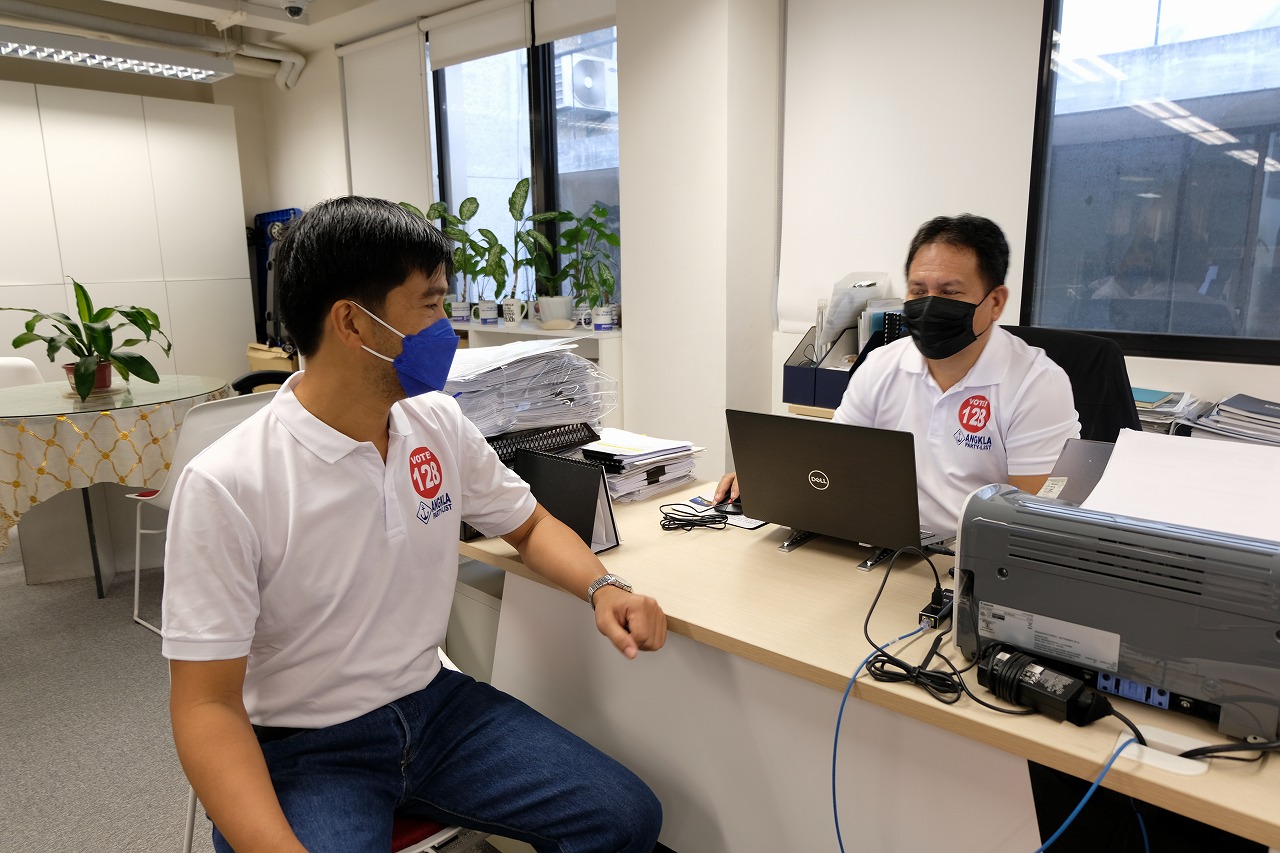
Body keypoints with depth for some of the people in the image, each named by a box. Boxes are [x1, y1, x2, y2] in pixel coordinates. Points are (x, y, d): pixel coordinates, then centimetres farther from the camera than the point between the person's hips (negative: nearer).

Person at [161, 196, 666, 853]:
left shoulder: (439, 423, -3)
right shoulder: (226, 487, -19)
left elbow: (528, 525, 10)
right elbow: (207, 702, -17)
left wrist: (602, 588, -9)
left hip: (434, 704, 5)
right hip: (303, 748, -4)